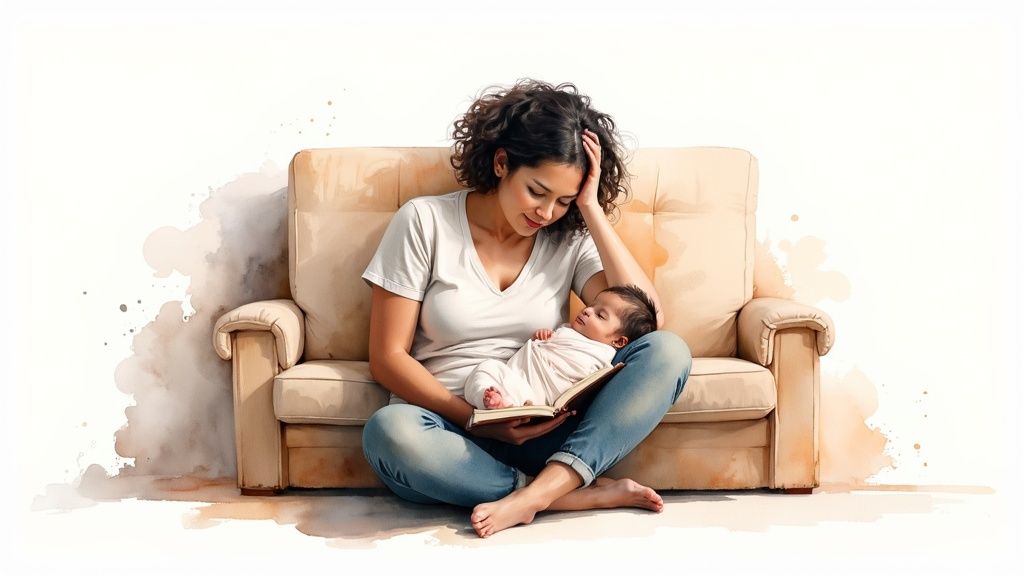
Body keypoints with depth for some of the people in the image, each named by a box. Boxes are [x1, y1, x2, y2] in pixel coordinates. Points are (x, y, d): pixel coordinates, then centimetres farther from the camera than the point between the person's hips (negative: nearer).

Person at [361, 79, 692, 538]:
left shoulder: (571, 238, 7)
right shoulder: (425, 221, -1)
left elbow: (648, 319, -8)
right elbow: (388, 357, -3)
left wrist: (592, 211, -6)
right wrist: (478, 420, -17)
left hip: (544, 430, 2)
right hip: (453, 427, -2)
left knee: (667, 351, -20)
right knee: (390, 432, -38)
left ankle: (535, 494, -33)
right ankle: (585, 493, -25)